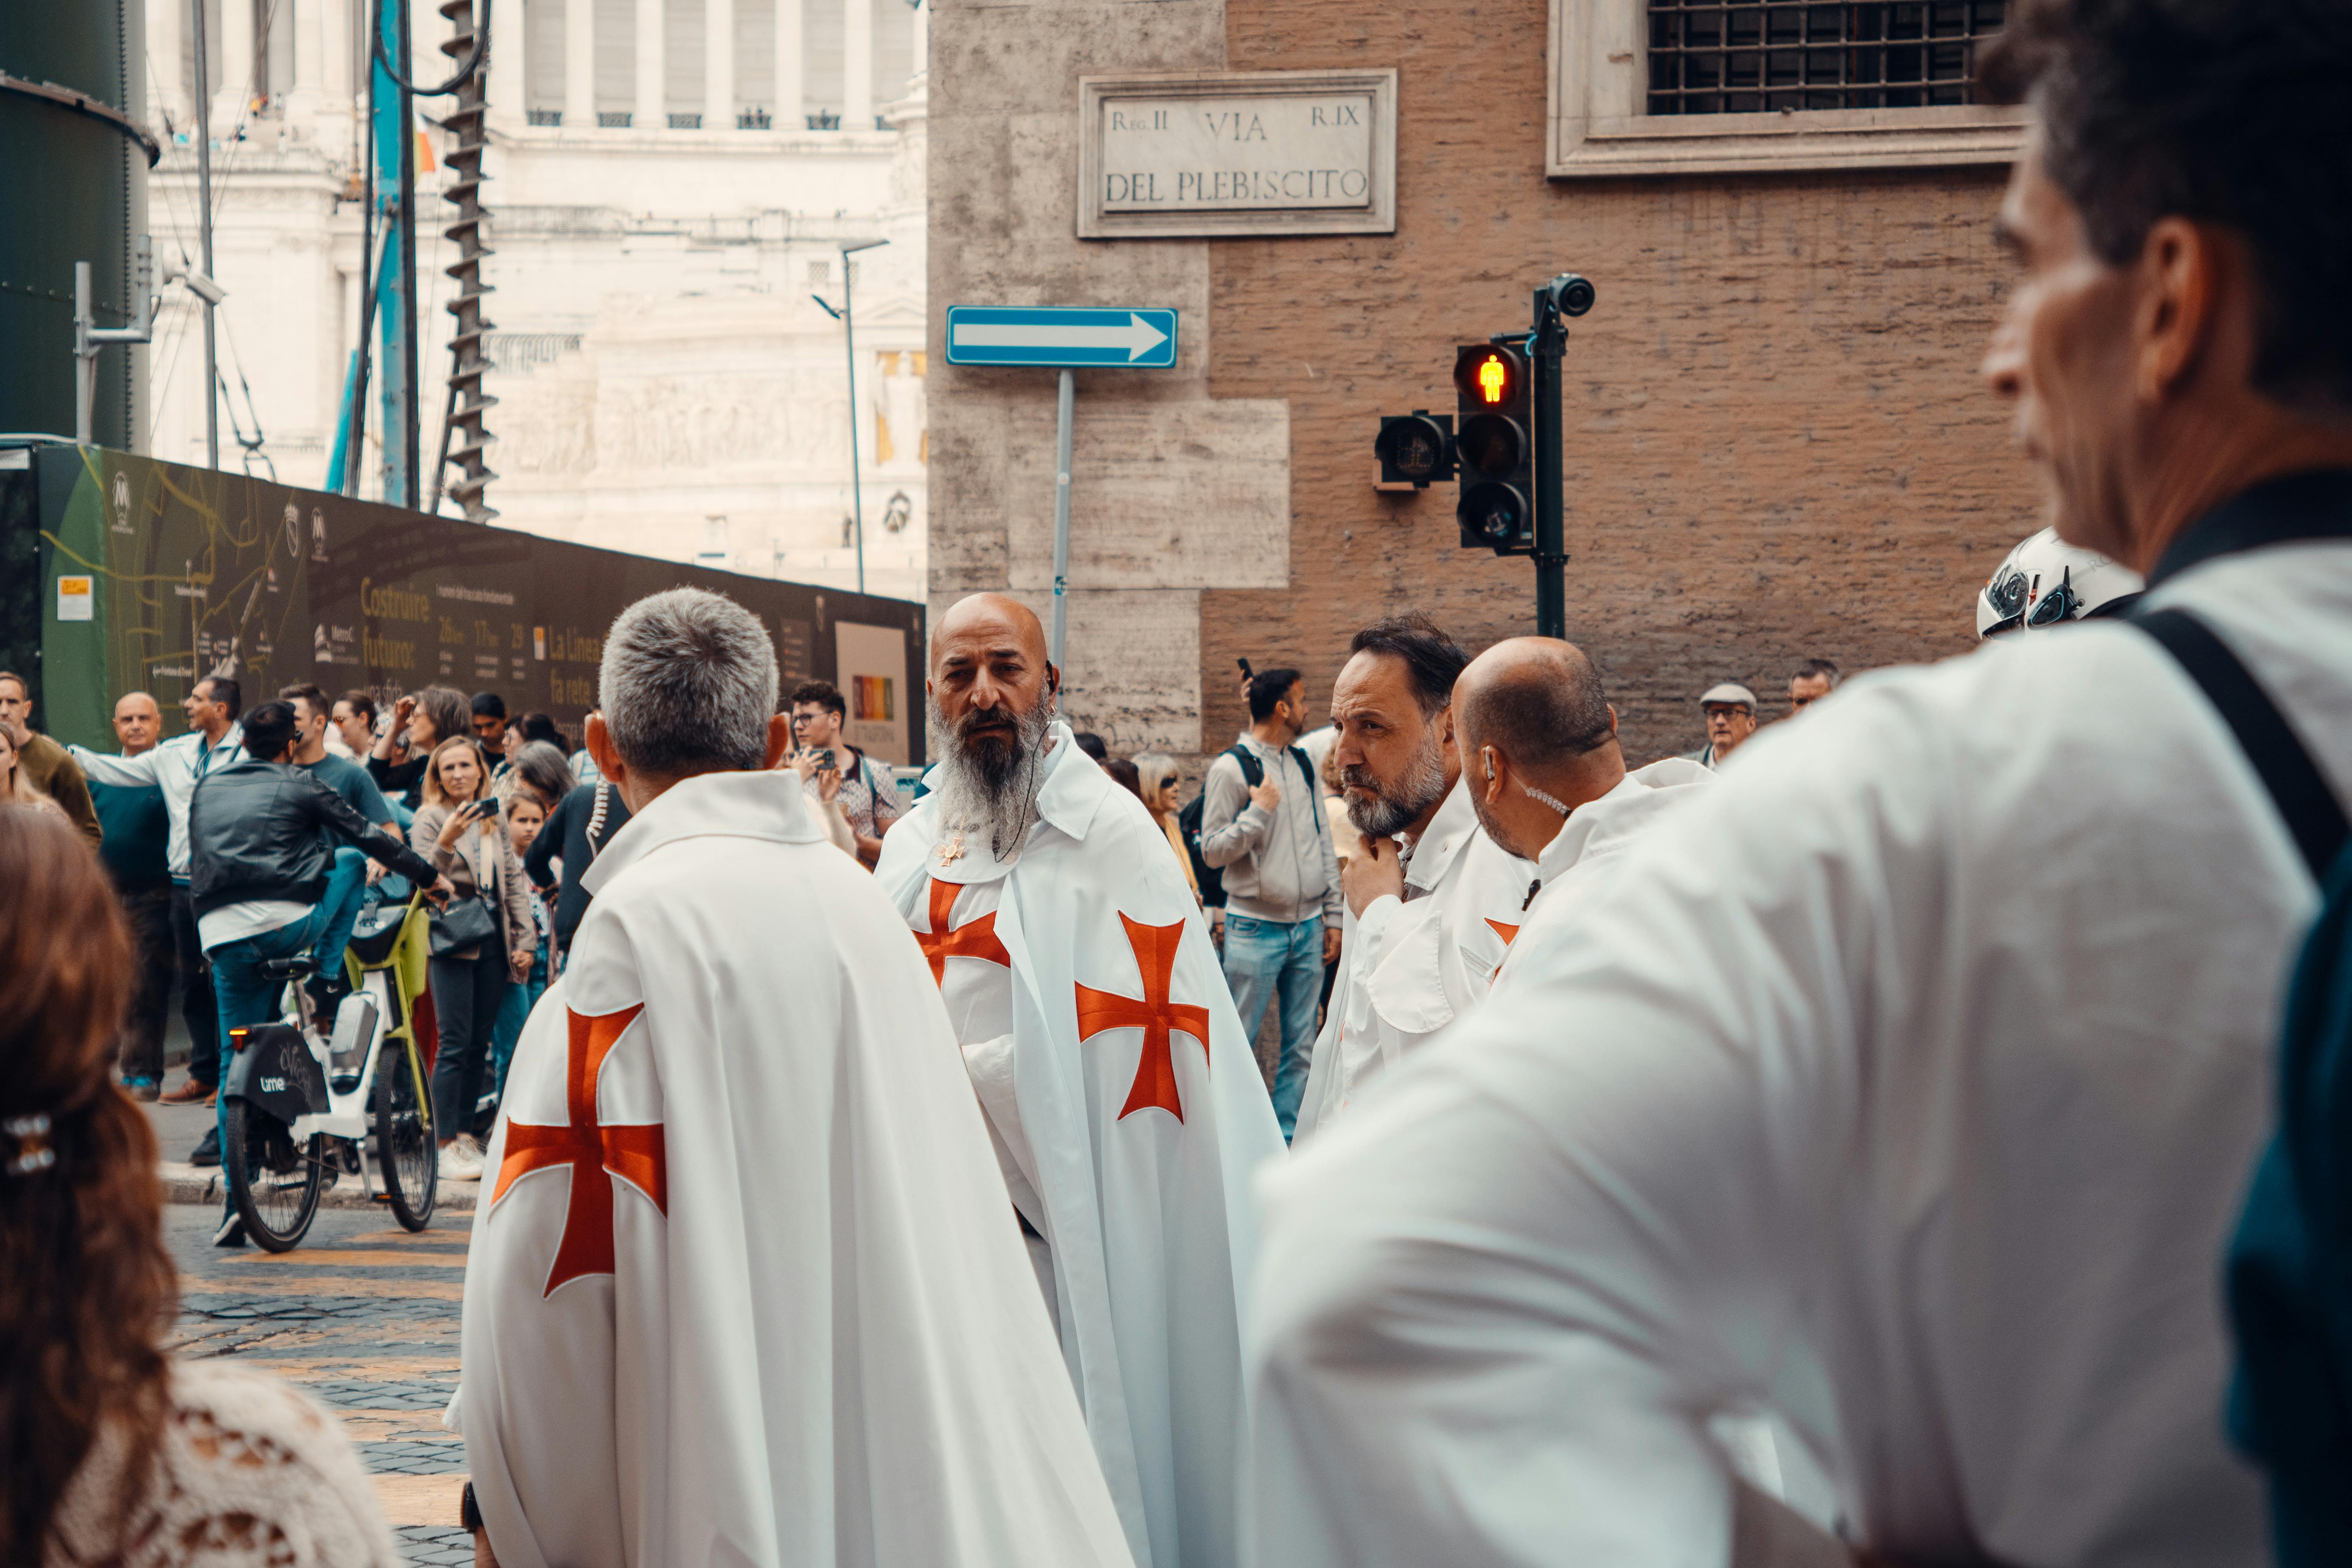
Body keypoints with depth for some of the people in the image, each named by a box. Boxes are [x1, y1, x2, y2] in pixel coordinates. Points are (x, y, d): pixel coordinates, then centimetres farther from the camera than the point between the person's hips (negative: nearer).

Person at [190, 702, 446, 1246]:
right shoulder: (299, 787, 7)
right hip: (286, 924, -4)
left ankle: (234, 1196, 5)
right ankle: (326, 982, 10)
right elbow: (368, 837, 10)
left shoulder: (207, 788, 21)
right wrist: (430, 876, 21)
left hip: (222, 934, 4)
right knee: (351, 859, 21)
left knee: (235, 1059, 11)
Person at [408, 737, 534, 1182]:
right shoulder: (429, 820, -1)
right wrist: (445, 842, -27)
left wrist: (524, 940, 11)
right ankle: (447, 1146, -7)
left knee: (479, 1043, 7)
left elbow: (514, 881, 17)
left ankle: (465, 1133, 15)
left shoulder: (494, 820, 15)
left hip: (493, 941, 5)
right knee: (455, 1044, -9)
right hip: (452, 940, -5)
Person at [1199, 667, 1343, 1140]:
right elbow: (1212, 850, -10)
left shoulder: (1303, 764, 12)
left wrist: (1332, 917, 13)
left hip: (1308, 927, 6)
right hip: (1256, 928, -6)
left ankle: (1287, 1136, 16)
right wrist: (1259, 811, -19)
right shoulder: (1232, 768, -8)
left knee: (1301, 1046, 8)